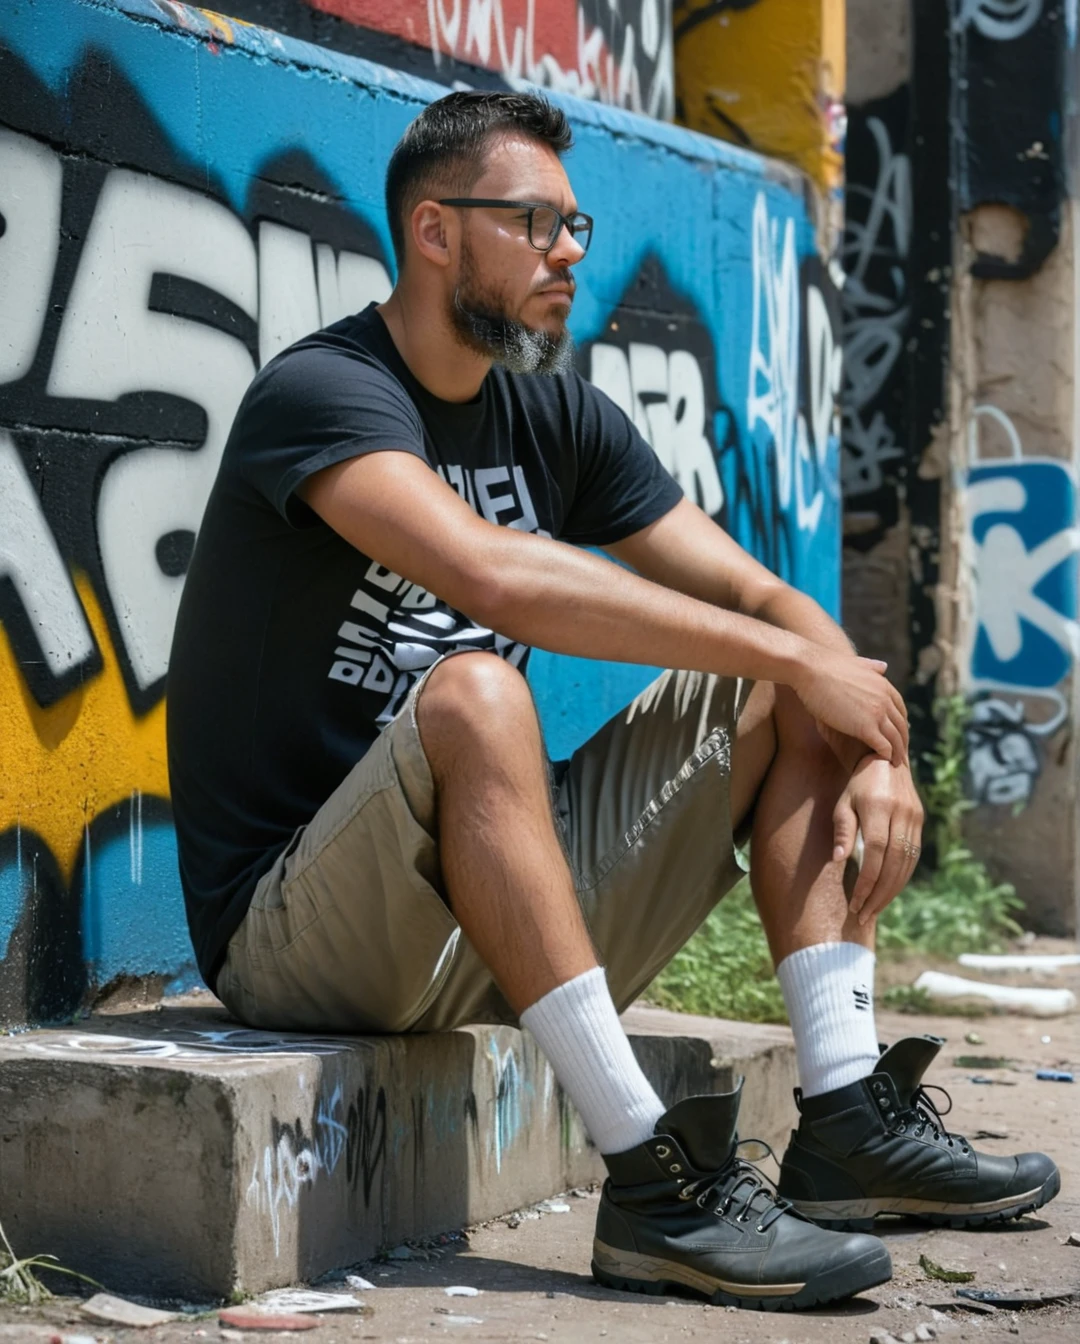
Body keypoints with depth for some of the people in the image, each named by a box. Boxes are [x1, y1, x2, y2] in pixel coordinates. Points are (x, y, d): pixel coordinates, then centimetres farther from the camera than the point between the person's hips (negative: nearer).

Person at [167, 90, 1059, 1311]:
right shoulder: (320, 394, -15)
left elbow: (762, 599, 6)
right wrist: (799, 659, -26)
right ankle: (648, 1177, -35)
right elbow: (496, 576, -32)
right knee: (472, 692, -35)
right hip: (290, 930, -7)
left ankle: (846, 1116, -13)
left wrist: (875, 751, -14)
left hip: (504, 919, 8)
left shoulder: (559, 418, 9)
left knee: (785, 698, -1)